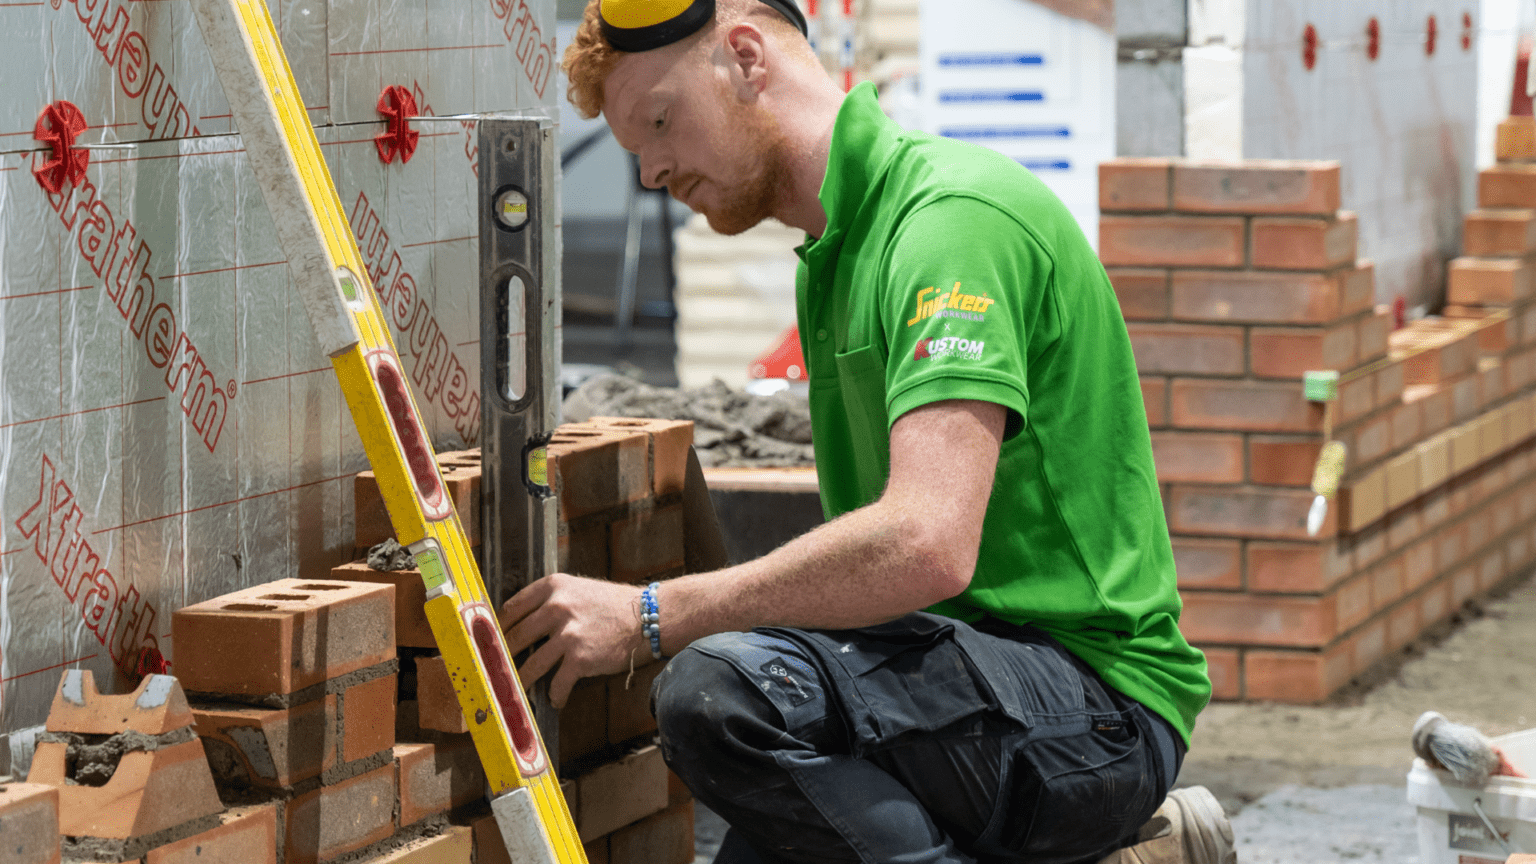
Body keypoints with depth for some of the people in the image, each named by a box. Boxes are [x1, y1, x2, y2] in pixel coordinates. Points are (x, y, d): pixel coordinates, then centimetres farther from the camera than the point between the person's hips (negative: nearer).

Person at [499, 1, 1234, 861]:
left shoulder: (954, 214, -15)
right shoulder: (833, 258, 18)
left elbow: (925, 545, -27)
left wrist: (652, 617, -20)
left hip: (1097, 699, -10)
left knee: (722, 687, -30)